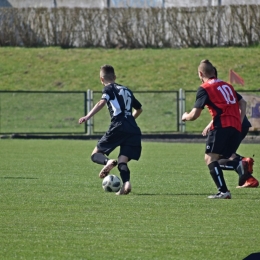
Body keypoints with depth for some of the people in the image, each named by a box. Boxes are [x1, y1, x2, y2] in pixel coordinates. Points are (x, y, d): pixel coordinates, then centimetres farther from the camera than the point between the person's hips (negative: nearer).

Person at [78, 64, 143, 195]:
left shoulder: (109, 88, 10)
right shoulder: (127, 90, 28)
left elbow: (102, 102, -12)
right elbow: (139, 109, 40)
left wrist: (88, 117, -19)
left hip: (118, 127, -5)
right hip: (134, 130, 5)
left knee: (96, 154, 4)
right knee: (122, 161, 2)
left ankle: (107, 162, -30)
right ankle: (126, 183, -28)